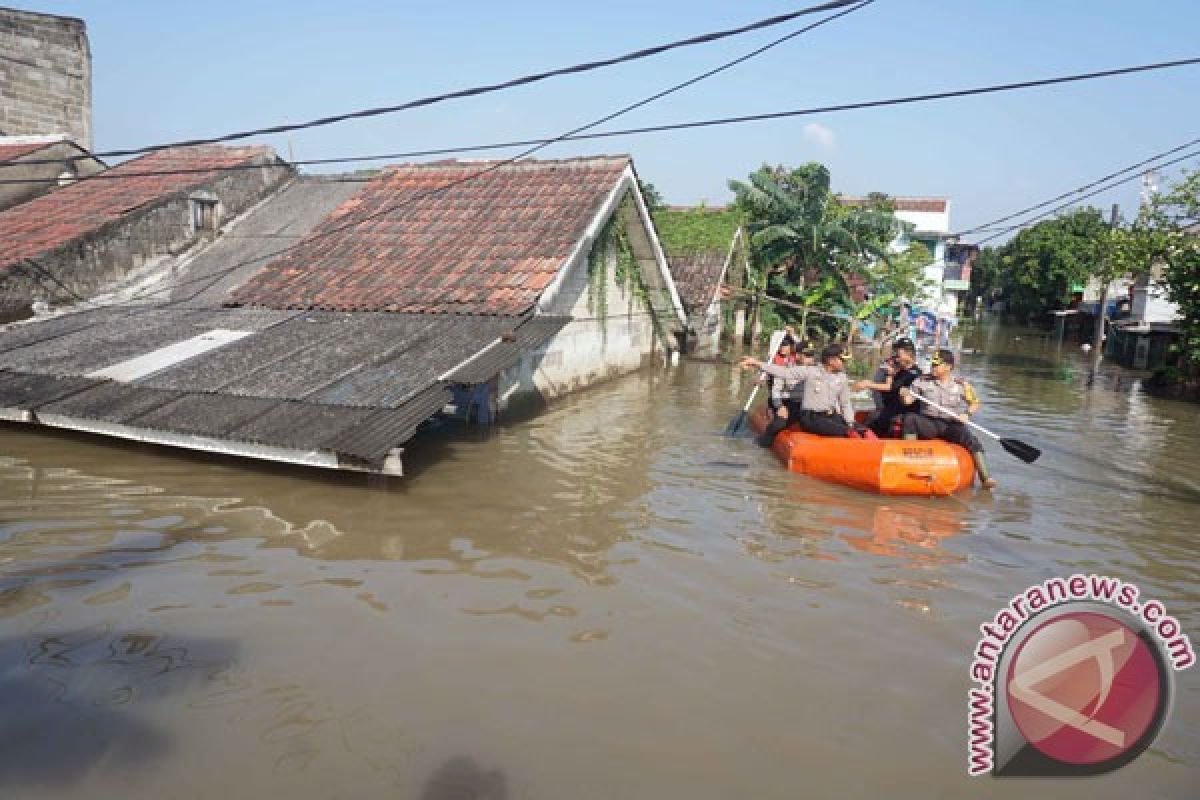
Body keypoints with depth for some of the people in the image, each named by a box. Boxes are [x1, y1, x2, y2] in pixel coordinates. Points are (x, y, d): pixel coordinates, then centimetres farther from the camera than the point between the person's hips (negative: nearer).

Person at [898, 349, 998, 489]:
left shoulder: (961, 384, 3)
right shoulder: (923, 381, 3)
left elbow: (975, 403, 10)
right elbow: (908, 400, -1)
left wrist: (967, 414, -10)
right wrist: (904, 394, -25)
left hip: (952, 425, 0)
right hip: (929, 424, 1)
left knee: (973, 441, -25)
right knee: (910, 418, -28)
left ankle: (985, 478, -26)